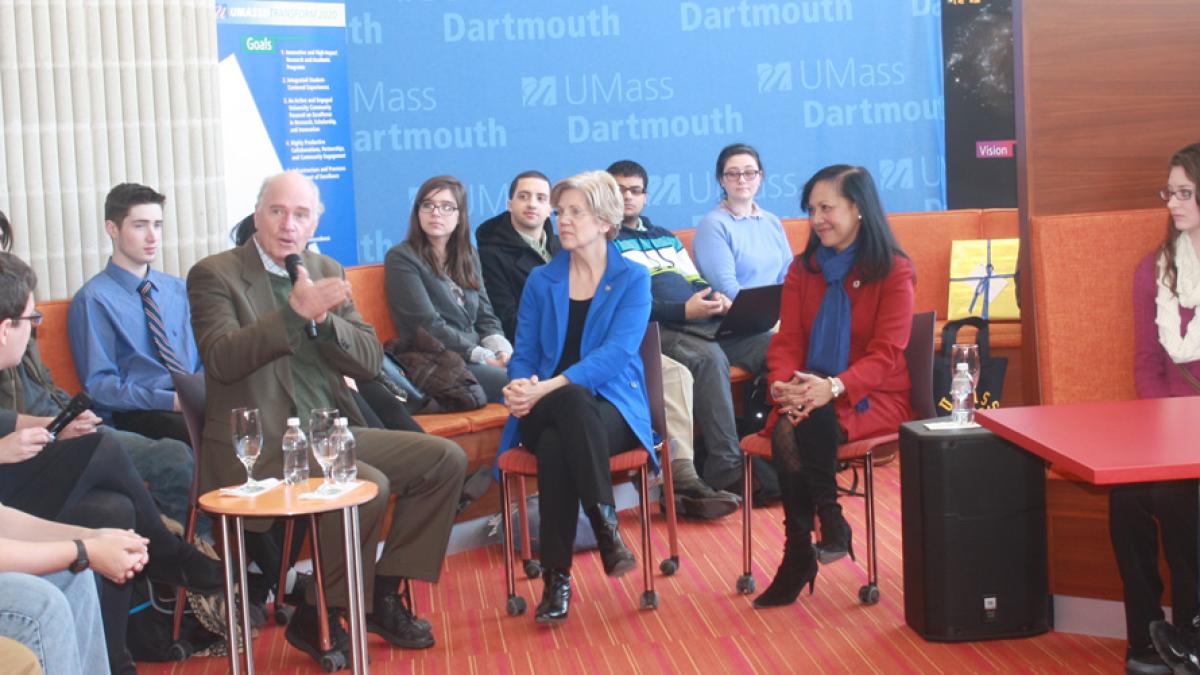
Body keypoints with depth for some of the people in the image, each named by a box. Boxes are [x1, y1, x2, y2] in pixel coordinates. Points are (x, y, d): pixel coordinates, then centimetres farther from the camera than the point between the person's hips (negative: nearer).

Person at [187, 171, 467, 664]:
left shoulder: (326, 271, 12)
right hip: (259, 445, -7)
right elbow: (222, 359, -21)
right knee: (368, 486, -29)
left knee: (445, 459, -3)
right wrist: (295, 312, -32)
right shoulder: (214, 275, -4)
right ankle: (316, 619, -8)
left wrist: (324, 318, -15)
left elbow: (369, 361, 4)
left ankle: (382, 594, 6)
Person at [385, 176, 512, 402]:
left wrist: (502, 350, -7)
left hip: (477, 361, 6)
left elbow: (486, 317, 15)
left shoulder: (469, 257, 19)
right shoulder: (401, 258, -1)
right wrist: (484, 356, -15)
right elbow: (429, 325, -9)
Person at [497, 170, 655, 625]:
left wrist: (549, 387, -24)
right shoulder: (541, 281, 16)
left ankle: (557, 577, -30)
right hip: (546, 411, 2)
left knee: (556, 442, -38)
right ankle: (604, 523, -27)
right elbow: (523, 354, 12)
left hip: (611, 408, -2)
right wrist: (522, 387, -15)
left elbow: (616, 352, -11)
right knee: (562, 422, -38)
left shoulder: (633, 279, 5)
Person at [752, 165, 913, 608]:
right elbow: (787, 340, 5)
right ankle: (830, 524, -15)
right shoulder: (803, 269, 13)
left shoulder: (893, 270, -2)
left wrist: (834, 387, -30)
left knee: (813, 422, -35)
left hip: (872, 398, -4)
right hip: (807, 395, 4)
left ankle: (799, 554, -18)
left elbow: (886, 354, -12)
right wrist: (782, 383, -19)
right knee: (786, 431, -31)